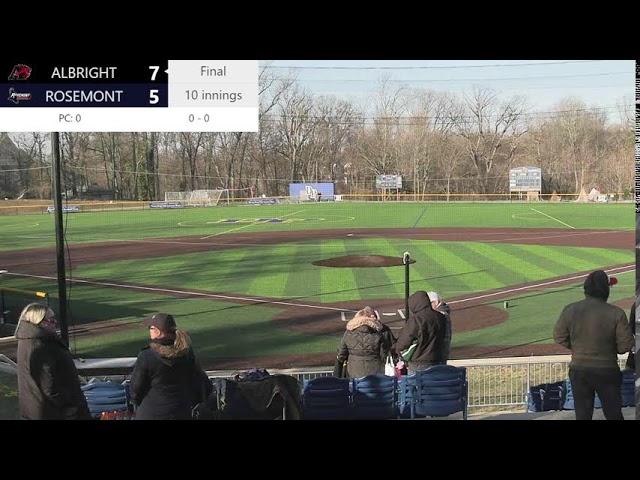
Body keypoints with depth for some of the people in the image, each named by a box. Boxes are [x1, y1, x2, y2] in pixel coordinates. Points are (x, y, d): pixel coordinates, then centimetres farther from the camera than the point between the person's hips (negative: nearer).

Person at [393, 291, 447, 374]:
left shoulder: (415, 320, -16)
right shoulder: (440, 318, 3)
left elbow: (404, 341, -7)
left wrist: (396, 348, 13)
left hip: (419, 365, -6)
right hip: (438, 361, 6)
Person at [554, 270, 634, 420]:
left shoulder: (570, 310, -10)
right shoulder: (616, 313, -17)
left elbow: (559, 337, 0)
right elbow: (626, 345, -11)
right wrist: (610, 349, 9)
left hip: (579, 370, 2)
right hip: (607, 371, -2)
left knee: (582, 414, 13)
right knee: (613, 413, 14)